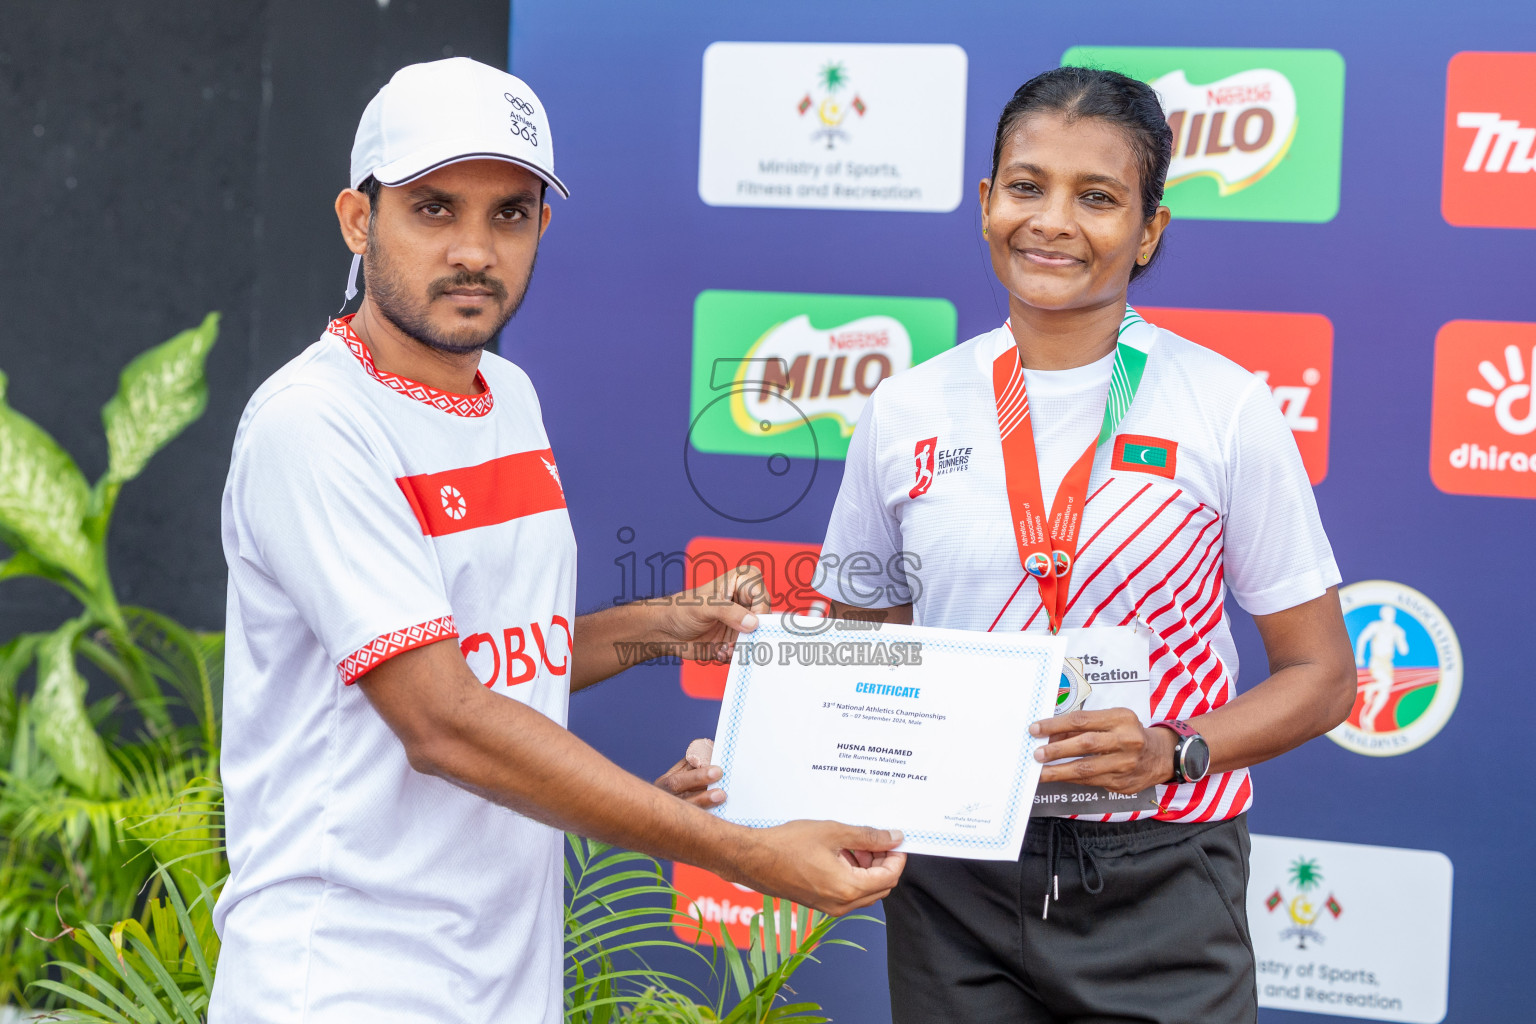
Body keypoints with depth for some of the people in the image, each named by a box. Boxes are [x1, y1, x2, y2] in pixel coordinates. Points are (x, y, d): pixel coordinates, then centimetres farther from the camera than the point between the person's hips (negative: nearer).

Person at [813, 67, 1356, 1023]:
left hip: (1157, 883, -2)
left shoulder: (1225, 408, -3)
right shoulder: (906, 412, 4)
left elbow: (1320, 675, 0)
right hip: (954, 885, 2)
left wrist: (1171, 751, -17)